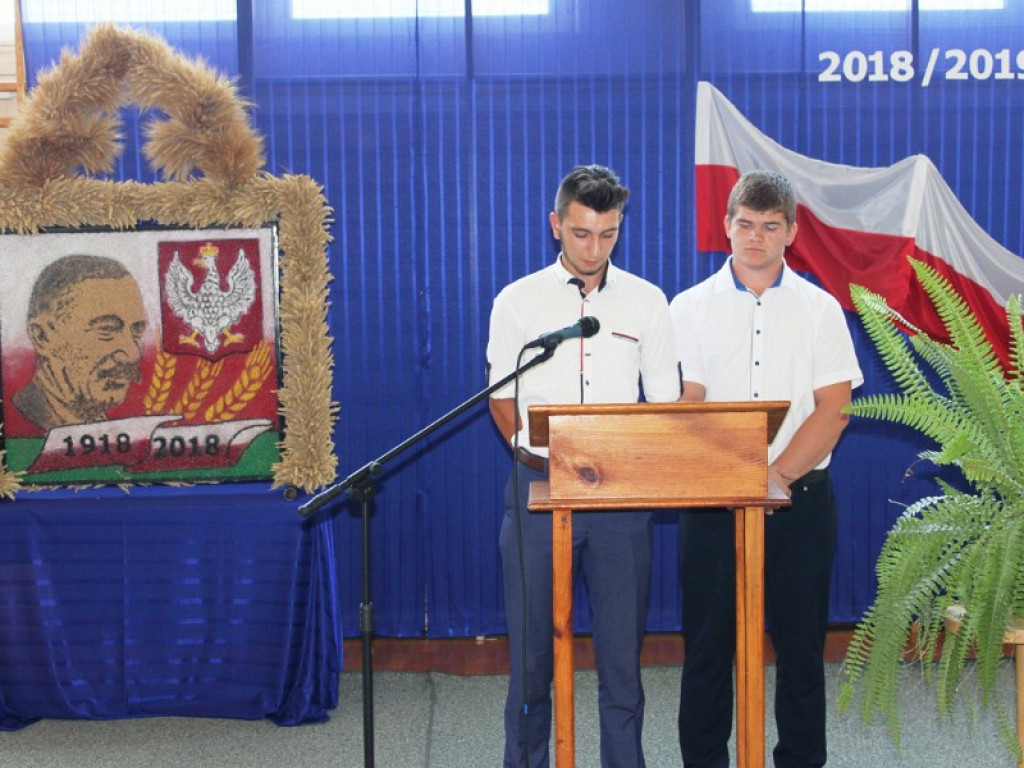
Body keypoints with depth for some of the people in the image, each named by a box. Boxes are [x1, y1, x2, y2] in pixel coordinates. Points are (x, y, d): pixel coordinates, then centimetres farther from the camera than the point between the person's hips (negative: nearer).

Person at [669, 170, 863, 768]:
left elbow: (833, 408, -2)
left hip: (802, 499, 0)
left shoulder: (820, 309, 5)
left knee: (801, 641, 6)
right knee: (708, 640, 5)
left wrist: (775, 475, -14)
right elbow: (684, 406, -2)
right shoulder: (691, 308, 5)